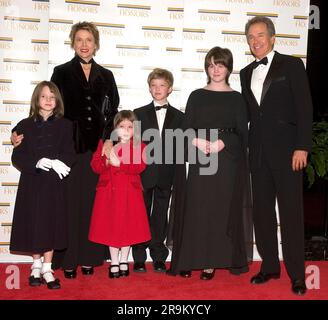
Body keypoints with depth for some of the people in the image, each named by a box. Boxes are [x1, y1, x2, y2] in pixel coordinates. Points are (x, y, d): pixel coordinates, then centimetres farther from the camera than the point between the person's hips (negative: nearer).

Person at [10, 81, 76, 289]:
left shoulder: (65, 125, 4)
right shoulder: (25, 125, 5)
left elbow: (70, 155, -2)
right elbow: (17, 157, -1)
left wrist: (56, 163, -22)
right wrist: (38, 162, -18)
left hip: (54, 183, 0)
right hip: (31, 182, 1)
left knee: (51, 223, 1)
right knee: (33, 223, 5)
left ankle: (47, 268, 12)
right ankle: (36, 266, 23)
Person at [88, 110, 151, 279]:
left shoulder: (139, 146, 2)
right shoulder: (105, 144, 6)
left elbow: (139, 166, -13)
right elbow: (95, 165, -1)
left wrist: (119, 163, -21)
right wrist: (107, 161, -21)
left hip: (130, 192, 0)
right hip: (109, 192, 1)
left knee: (128, 227, 7)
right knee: (111, 227, 5)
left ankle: (123, 261, 24)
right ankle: (114, 262, 20)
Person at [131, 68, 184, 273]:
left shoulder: (178, 117, 8)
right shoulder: (139, 114, 7)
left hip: (166, 176, 0)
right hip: (144, 174, 0)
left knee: (160, 217, 7)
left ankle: (159, 258, 18)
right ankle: (139, 259, 15)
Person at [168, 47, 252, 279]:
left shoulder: (237, 98, 9)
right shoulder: (197, 96, 11)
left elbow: (242, 134, 3)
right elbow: (187, 130, 7)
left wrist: (223, 142, -14)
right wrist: (197, 141, -13)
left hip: (227, 161, 0)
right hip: (199, 161, 1)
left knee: (221, 209, 0)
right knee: (195, 208, -2)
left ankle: (212, 261, 9)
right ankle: (190, 259, 7)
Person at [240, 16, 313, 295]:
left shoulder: (291, 65, 0)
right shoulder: (246, 73, 15)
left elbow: (304, 107, -6)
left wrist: (302, 147, -13)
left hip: (285, 149, -5)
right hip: (258, 152, 5)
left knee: (291, 212, -1)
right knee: (262, 210, 9)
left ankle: (296, 273, 9)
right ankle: (269, 266, 21)